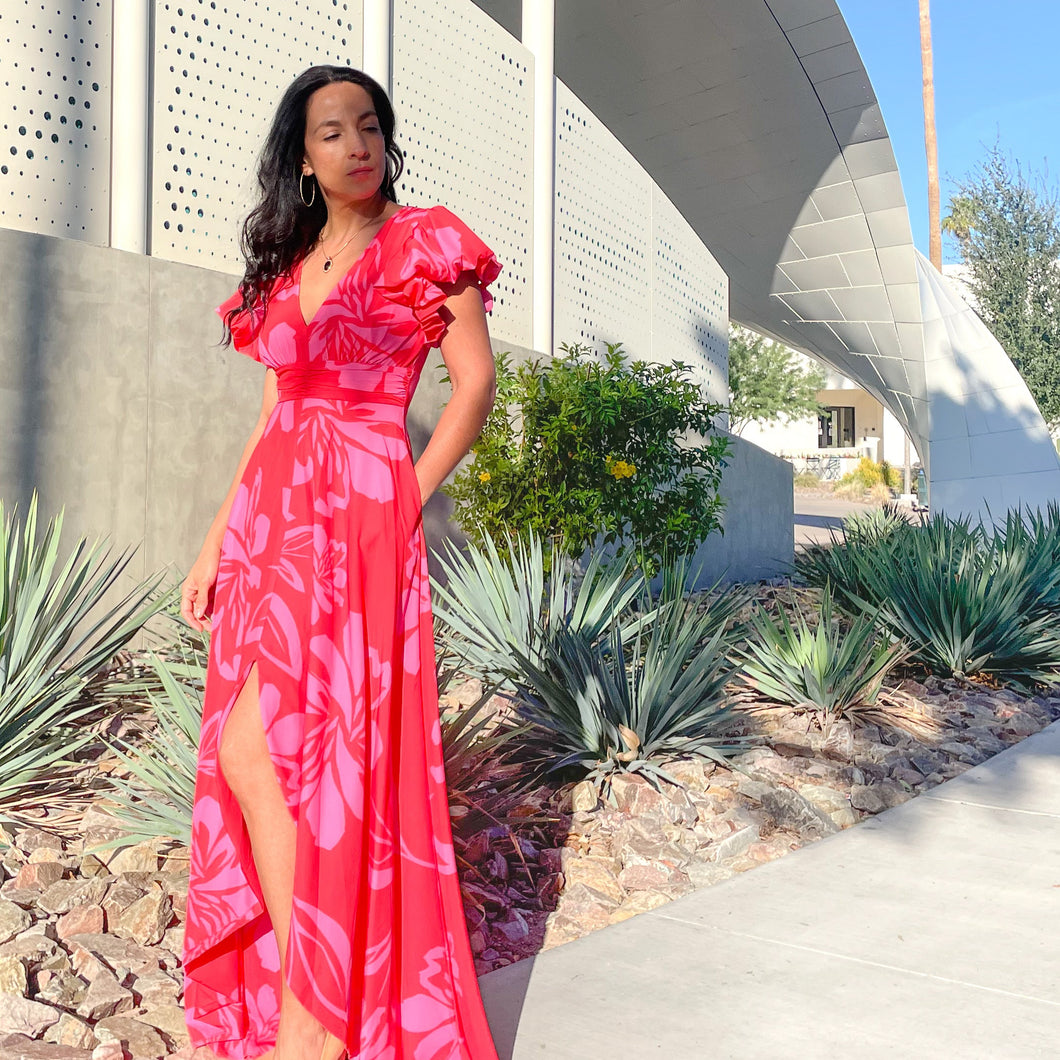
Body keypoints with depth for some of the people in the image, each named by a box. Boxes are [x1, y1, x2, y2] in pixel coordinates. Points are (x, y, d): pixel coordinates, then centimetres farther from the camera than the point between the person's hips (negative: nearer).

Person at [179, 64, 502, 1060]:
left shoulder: (424, 243, 2)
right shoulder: (284, 270, 17)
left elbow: (475, 383, -2)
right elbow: (270, 417, 17)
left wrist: (408, 496, -7)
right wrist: (215, 540, 12)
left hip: (359, 522, -6)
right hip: (269, 520, 7)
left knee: (260, 751, -12)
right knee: (248, 757, 6)